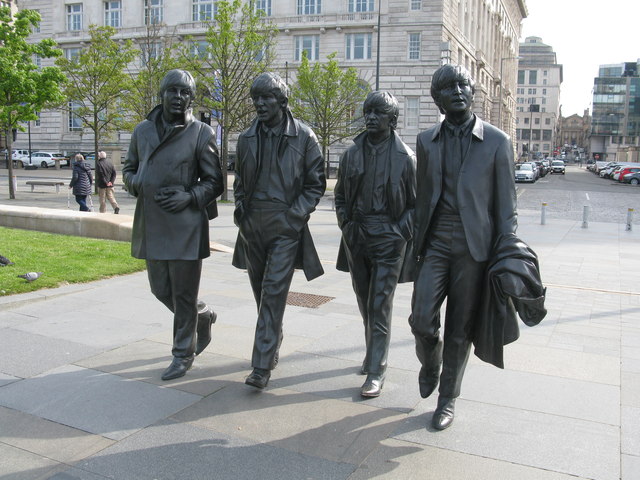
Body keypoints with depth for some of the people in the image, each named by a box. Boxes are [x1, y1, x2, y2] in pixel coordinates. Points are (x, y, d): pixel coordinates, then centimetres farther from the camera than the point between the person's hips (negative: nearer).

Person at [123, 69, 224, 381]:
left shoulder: (201, 133, -3)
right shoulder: (143, 130, 9)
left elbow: (214, 181, 0)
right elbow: (129, 169, 18)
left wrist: (189, 196, -17)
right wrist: (137, 185, -4)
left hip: (186, 226, -5)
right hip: (152, 225, 5)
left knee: (183, 294, 4)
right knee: (161, 290, 14)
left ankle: (183, 354, 20)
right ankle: (203, 317, 40)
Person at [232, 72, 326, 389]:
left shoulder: (303, 137, -4)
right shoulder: (247, 137, 8)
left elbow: (316, 184, 0)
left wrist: (295, 214, -11)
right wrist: (239, 205, 4)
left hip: (286, 225, -5)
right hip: (252, 225, 5)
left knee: (274, 291, -10)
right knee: (261, 289, 15)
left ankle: (262, 366, -7)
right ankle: (273, 343, 37)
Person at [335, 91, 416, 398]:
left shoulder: (405, 157, -4)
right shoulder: (352, 154, 7)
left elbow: (416, 203, 0)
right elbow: (340, 195, 16)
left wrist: (402, 232, -9)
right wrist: (346, 225, 5)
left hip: (388, 239, -5)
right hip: (356, 239, 5)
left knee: (380, 306, -6)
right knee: (365, 303, 15)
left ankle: (376, 371, 1)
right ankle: (373, 354, 33)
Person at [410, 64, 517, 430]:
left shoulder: (497, 141, 0)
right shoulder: (427, 141, 9)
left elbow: (506, 204, 1)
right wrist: (418, 242, 12)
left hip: (473, 246, -2)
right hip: (435, 244, 2)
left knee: (459, 330, 5)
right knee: (422, 319, -7)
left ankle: (448, 399, 23)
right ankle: (430, 364, 28)